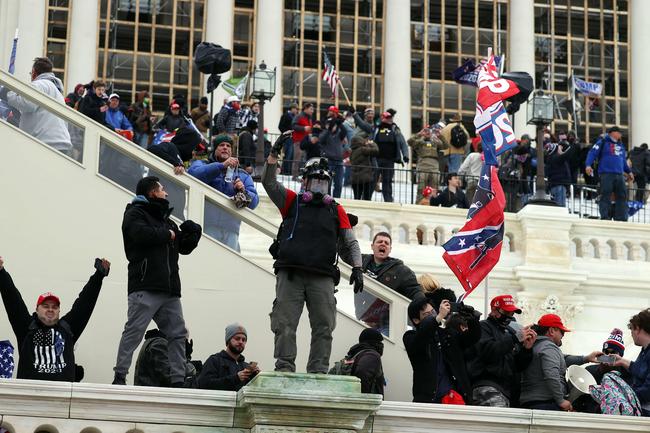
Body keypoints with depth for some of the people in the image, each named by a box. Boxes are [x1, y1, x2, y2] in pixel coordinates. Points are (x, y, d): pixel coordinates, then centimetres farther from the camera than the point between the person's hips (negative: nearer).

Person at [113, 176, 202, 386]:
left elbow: (185, 247, 27)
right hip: (145, 288, -8)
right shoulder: (135, 213, 2)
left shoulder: (166, 220, 27)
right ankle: (119, 376, -11)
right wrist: (168, 234, -6)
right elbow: (141, 234, -20)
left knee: (178, 333, 5)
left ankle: (178, 380, 7)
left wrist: (193, 234, 5)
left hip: (170, 289, 8)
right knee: (134, 331, -12)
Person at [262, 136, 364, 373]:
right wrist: (274, 153, -8)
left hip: (323, 277, 2)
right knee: (285, 324, -6)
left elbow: (350, 243, 20)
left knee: (323, 327, -3)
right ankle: (284, 368, -4)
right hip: (290, 273, -1)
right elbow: (269, 181, 4)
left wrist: (357, 267, 6)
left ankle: (318, 372, 0)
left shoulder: (336, 211, 19)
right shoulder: (292, 202, 15)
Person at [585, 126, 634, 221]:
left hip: (619, 175, 7)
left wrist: (628, 171, 35)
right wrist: (588, 165, -23)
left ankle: (621, 219, 8)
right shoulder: (603, 142, 0)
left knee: (622, 196, 4)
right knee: (605, 196, -6)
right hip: (606, 174, -7)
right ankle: (605, 218, -5)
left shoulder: (620, 145, 22)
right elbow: (592, 153, -8)